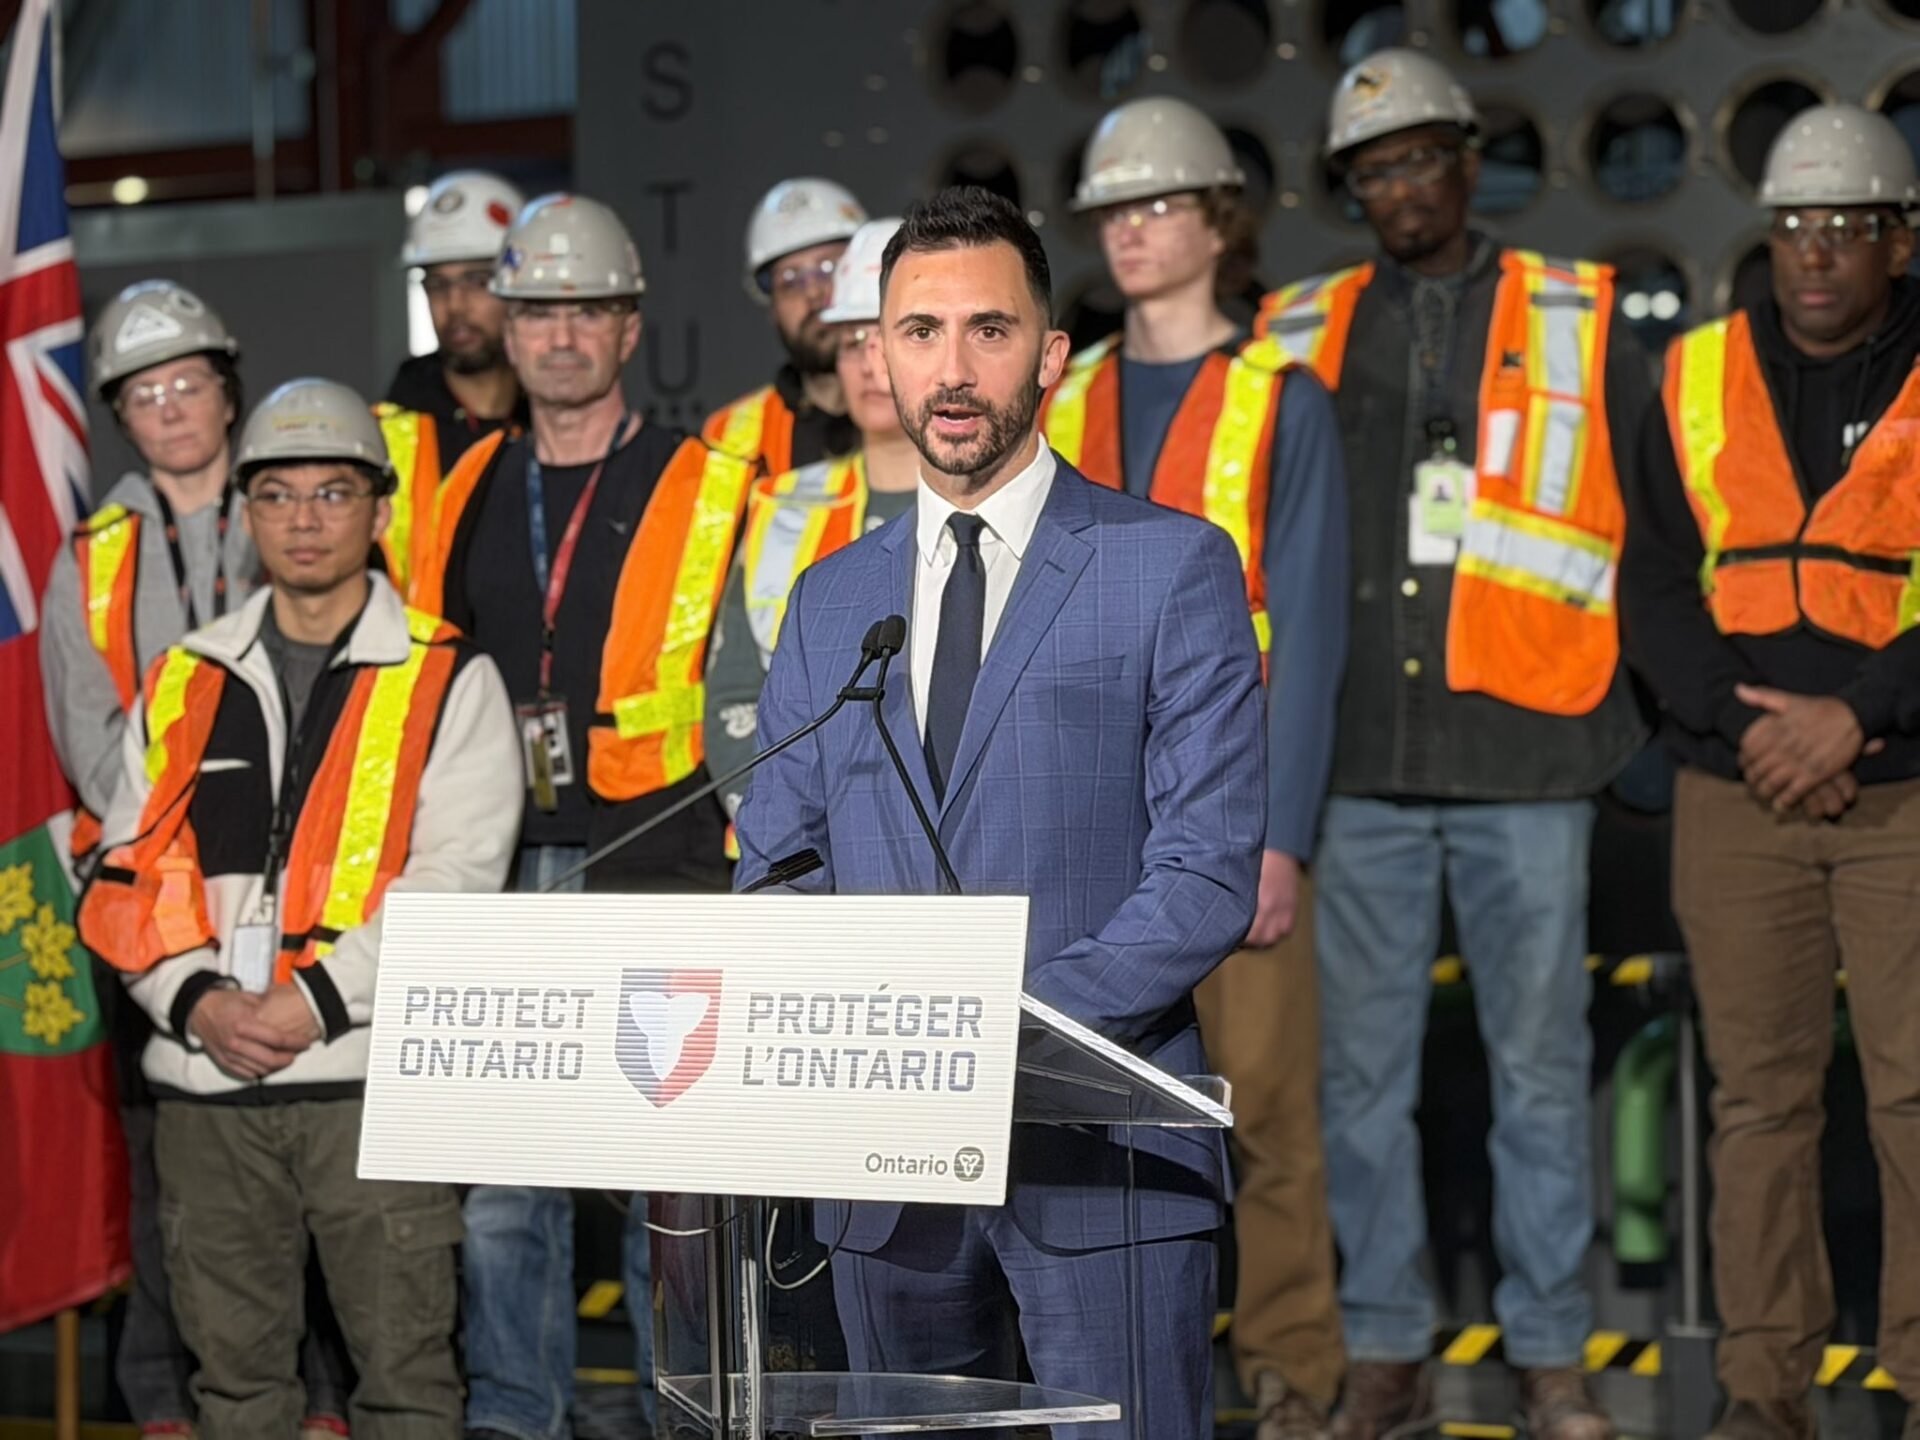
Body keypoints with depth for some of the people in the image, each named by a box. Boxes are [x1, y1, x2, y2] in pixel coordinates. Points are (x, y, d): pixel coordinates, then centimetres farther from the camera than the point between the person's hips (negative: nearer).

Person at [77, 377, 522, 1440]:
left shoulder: (449, 682, 3)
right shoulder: (183, 684, 15)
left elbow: (456, 878, -7)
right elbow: (128, 877, 10)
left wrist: (316, 1000, -16)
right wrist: (197, 999, -8)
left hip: (373, 1075, -4)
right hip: (207, 1080, 4)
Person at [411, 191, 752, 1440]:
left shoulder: (709, 493, 0)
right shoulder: (471, 495, 14)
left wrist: (743, 867, -8)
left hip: (657, 878, -4)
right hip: (496, 881, 4)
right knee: (496, 1170, 5)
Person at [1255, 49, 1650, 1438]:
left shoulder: (1579, 321, 6)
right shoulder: (1301, 333, 11)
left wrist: (1635, 689, 7)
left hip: (1523, 755, -2)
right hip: (1354, 764, 2)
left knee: (1541, 1061, 3)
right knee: (1362, 1064, 5)